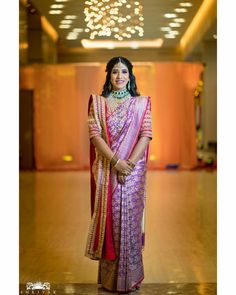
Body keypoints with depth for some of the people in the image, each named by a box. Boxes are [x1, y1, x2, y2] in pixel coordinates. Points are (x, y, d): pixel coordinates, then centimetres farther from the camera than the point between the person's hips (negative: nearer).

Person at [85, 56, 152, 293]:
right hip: (107, 169, 0)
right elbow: (95, 134, -4)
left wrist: (130, 162, -15)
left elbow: (146, 134, -2)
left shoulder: (141, 103, 6)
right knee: (109, 217, 3)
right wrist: (116, 161, -16)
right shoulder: (98, 102, 5)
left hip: (134, 169, 0)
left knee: (130, 217, 1)